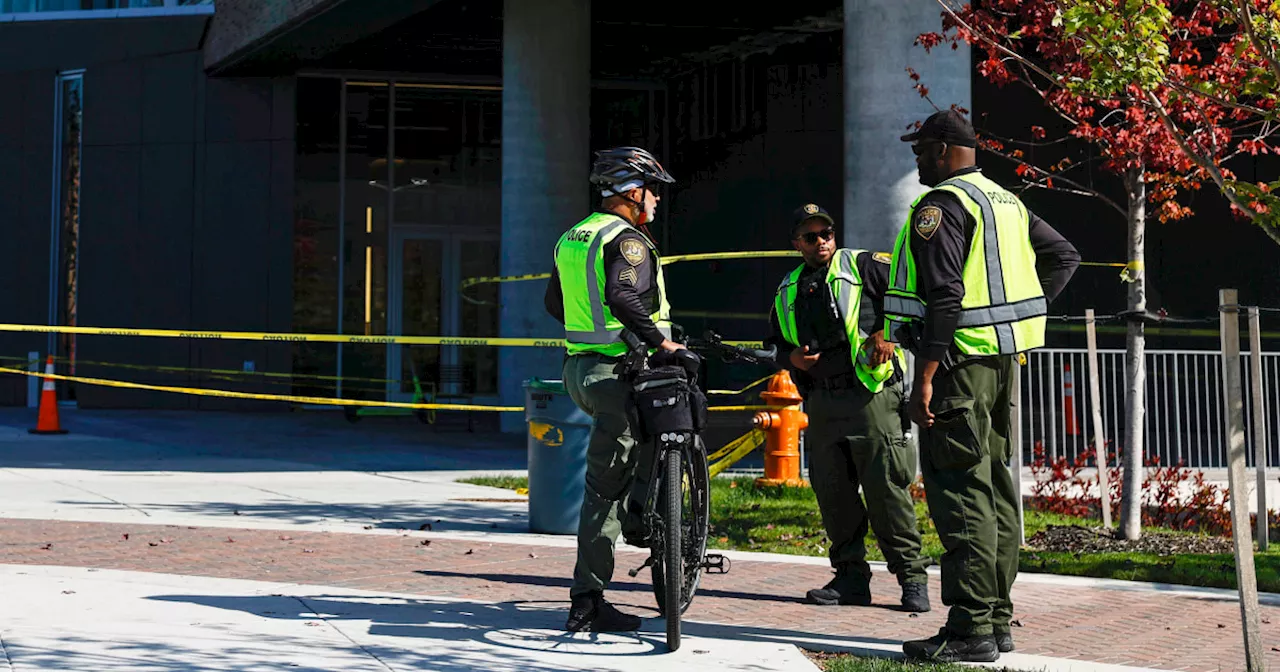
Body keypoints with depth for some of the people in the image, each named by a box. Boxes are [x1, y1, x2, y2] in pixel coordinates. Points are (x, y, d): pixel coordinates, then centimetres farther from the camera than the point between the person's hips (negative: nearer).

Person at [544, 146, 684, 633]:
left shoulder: (571, 238, 16)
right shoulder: (627, 239, -12)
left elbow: (554, 304, 24)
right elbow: (623, 296, -30)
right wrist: (659, 340, -25)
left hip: (578, 368, 9)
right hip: (615, 374, -9)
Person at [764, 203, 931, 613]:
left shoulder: (863, 267, 5)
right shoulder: (788, 292, 21)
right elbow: (776, 344, 26)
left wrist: (887, 333, -10)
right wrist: (792, 357, 4)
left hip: (871, 397, -5)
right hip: (821, 404, 6)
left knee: (886, 488, -9)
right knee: (832, 492, 4)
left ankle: (912, 578, -3)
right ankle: (851, 576, 13)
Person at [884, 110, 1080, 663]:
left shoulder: (940, 205, -12)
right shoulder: (1007, 202, 17)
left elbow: (945, 297, -20)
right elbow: (1064, 256, 21)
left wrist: (924, 379, -21)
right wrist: (1022, 309, 16)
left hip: (959, 362, -9)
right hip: (1003, 359, 9)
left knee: (959, 493, -9)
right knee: (995, 488, 13)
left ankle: (970, 631, -10)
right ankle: (997, 619, 18)